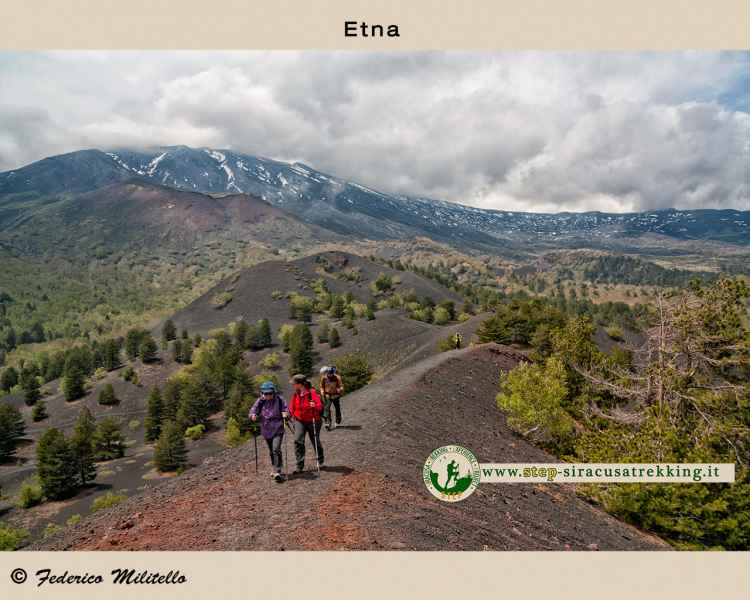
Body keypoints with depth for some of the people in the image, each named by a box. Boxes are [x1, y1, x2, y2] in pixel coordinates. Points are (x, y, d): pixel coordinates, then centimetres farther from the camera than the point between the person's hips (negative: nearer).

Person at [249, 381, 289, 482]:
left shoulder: (279, 400, -8)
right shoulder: (260, 401, -2)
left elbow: (286, 410, -2)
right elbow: (252, 411, 0)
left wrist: (285, 414, -25)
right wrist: (253, 415, -23)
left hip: (277, 429, -4)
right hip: (266, 430, 4)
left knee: (276, 449, -18)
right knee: (271, 451, 17)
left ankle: (277, 471, -16)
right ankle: (275, 468, 35)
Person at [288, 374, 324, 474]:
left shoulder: (312, 393, -18)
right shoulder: (295, 394, 0)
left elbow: (320, 406, -26)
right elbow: (292, 407, 12)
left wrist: (314, 406, -45)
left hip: (312, 421, -4)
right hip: (299, 421, 4)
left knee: (315, 441, 11)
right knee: (298, 441, -13)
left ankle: (320, 461, 37)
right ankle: (300, 466, -7)